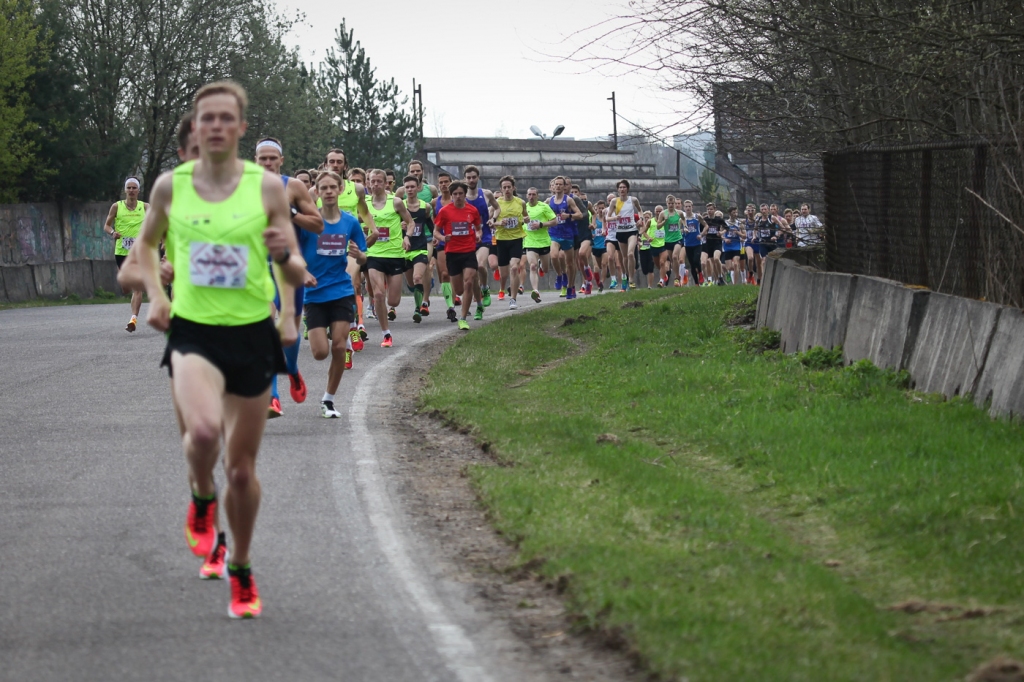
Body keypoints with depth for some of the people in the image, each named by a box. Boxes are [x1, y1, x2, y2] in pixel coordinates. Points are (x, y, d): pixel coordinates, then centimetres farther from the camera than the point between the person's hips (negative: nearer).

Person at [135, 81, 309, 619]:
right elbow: (147, 244, 20)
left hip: (252, 333, 1)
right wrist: (155, 295, 3)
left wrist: (285, 255, -23)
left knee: (241, 468, 7)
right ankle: (202, 499, 4)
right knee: (203, 430, -30)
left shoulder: (266, 187, -3)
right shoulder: (170, 185, 0)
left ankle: (241, 570, 29)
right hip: (193, 332, 0)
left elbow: (297, 278, 0)